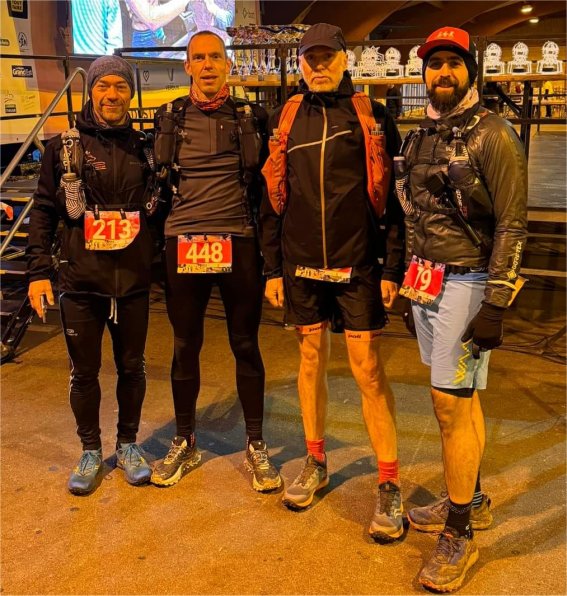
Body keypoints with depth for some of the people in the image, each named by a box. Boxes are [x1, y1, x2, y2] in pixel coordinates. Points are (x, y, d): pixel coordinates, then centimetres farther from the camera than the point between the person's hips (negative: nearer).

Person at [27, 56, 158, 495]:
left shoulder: (143, 149, 6)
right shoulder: (64, 147, 1)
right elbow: (43, 211, 2)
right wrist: (39, 269, -4)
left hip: (133, 281, 2)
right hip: (80, 281, -1)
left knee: (132, 367, 11)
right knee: (84, 371, 8)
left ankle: (128, 443, 30)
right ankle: (91, 450, 26)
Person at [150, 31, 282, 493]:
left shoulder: (251, 118, 5)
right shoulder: (170, 118, 9)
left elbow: (267, 184, 8)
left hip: (238, 245, -1)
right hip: (183, 244, 2)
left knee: (246, 347, 6)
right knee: (185, 347, 10)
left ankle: (256, 447, 19)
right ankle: (184, 444, 26)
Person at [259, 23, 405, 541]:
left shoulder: (372, 117, 0)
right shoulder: (285, 120, 8)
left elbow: (393, 196, -2)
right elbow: (272, 199, 9)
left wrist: (393, 268, -8)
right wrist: (273, 268, 5)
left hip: (358, 266, -3)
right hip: (302, 267, 3)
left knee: (369, 371, -2)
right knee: (311, 362, 13)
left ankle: (389, 484, 8)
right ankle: (316, 462, 29)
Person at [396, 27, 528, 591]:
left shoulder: (493, 135, -9)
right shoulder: (419, 137, 13)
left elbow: (511, 226, -13)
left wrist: (496, 306, -18)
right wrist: (404, 277, 16)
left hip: (466, 283, -7)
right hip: (424, 280, 7)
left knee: (451, 402, -7)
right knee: (461, 396, 15)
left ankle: (460, 533, 5)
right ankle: (471, 499, 28)